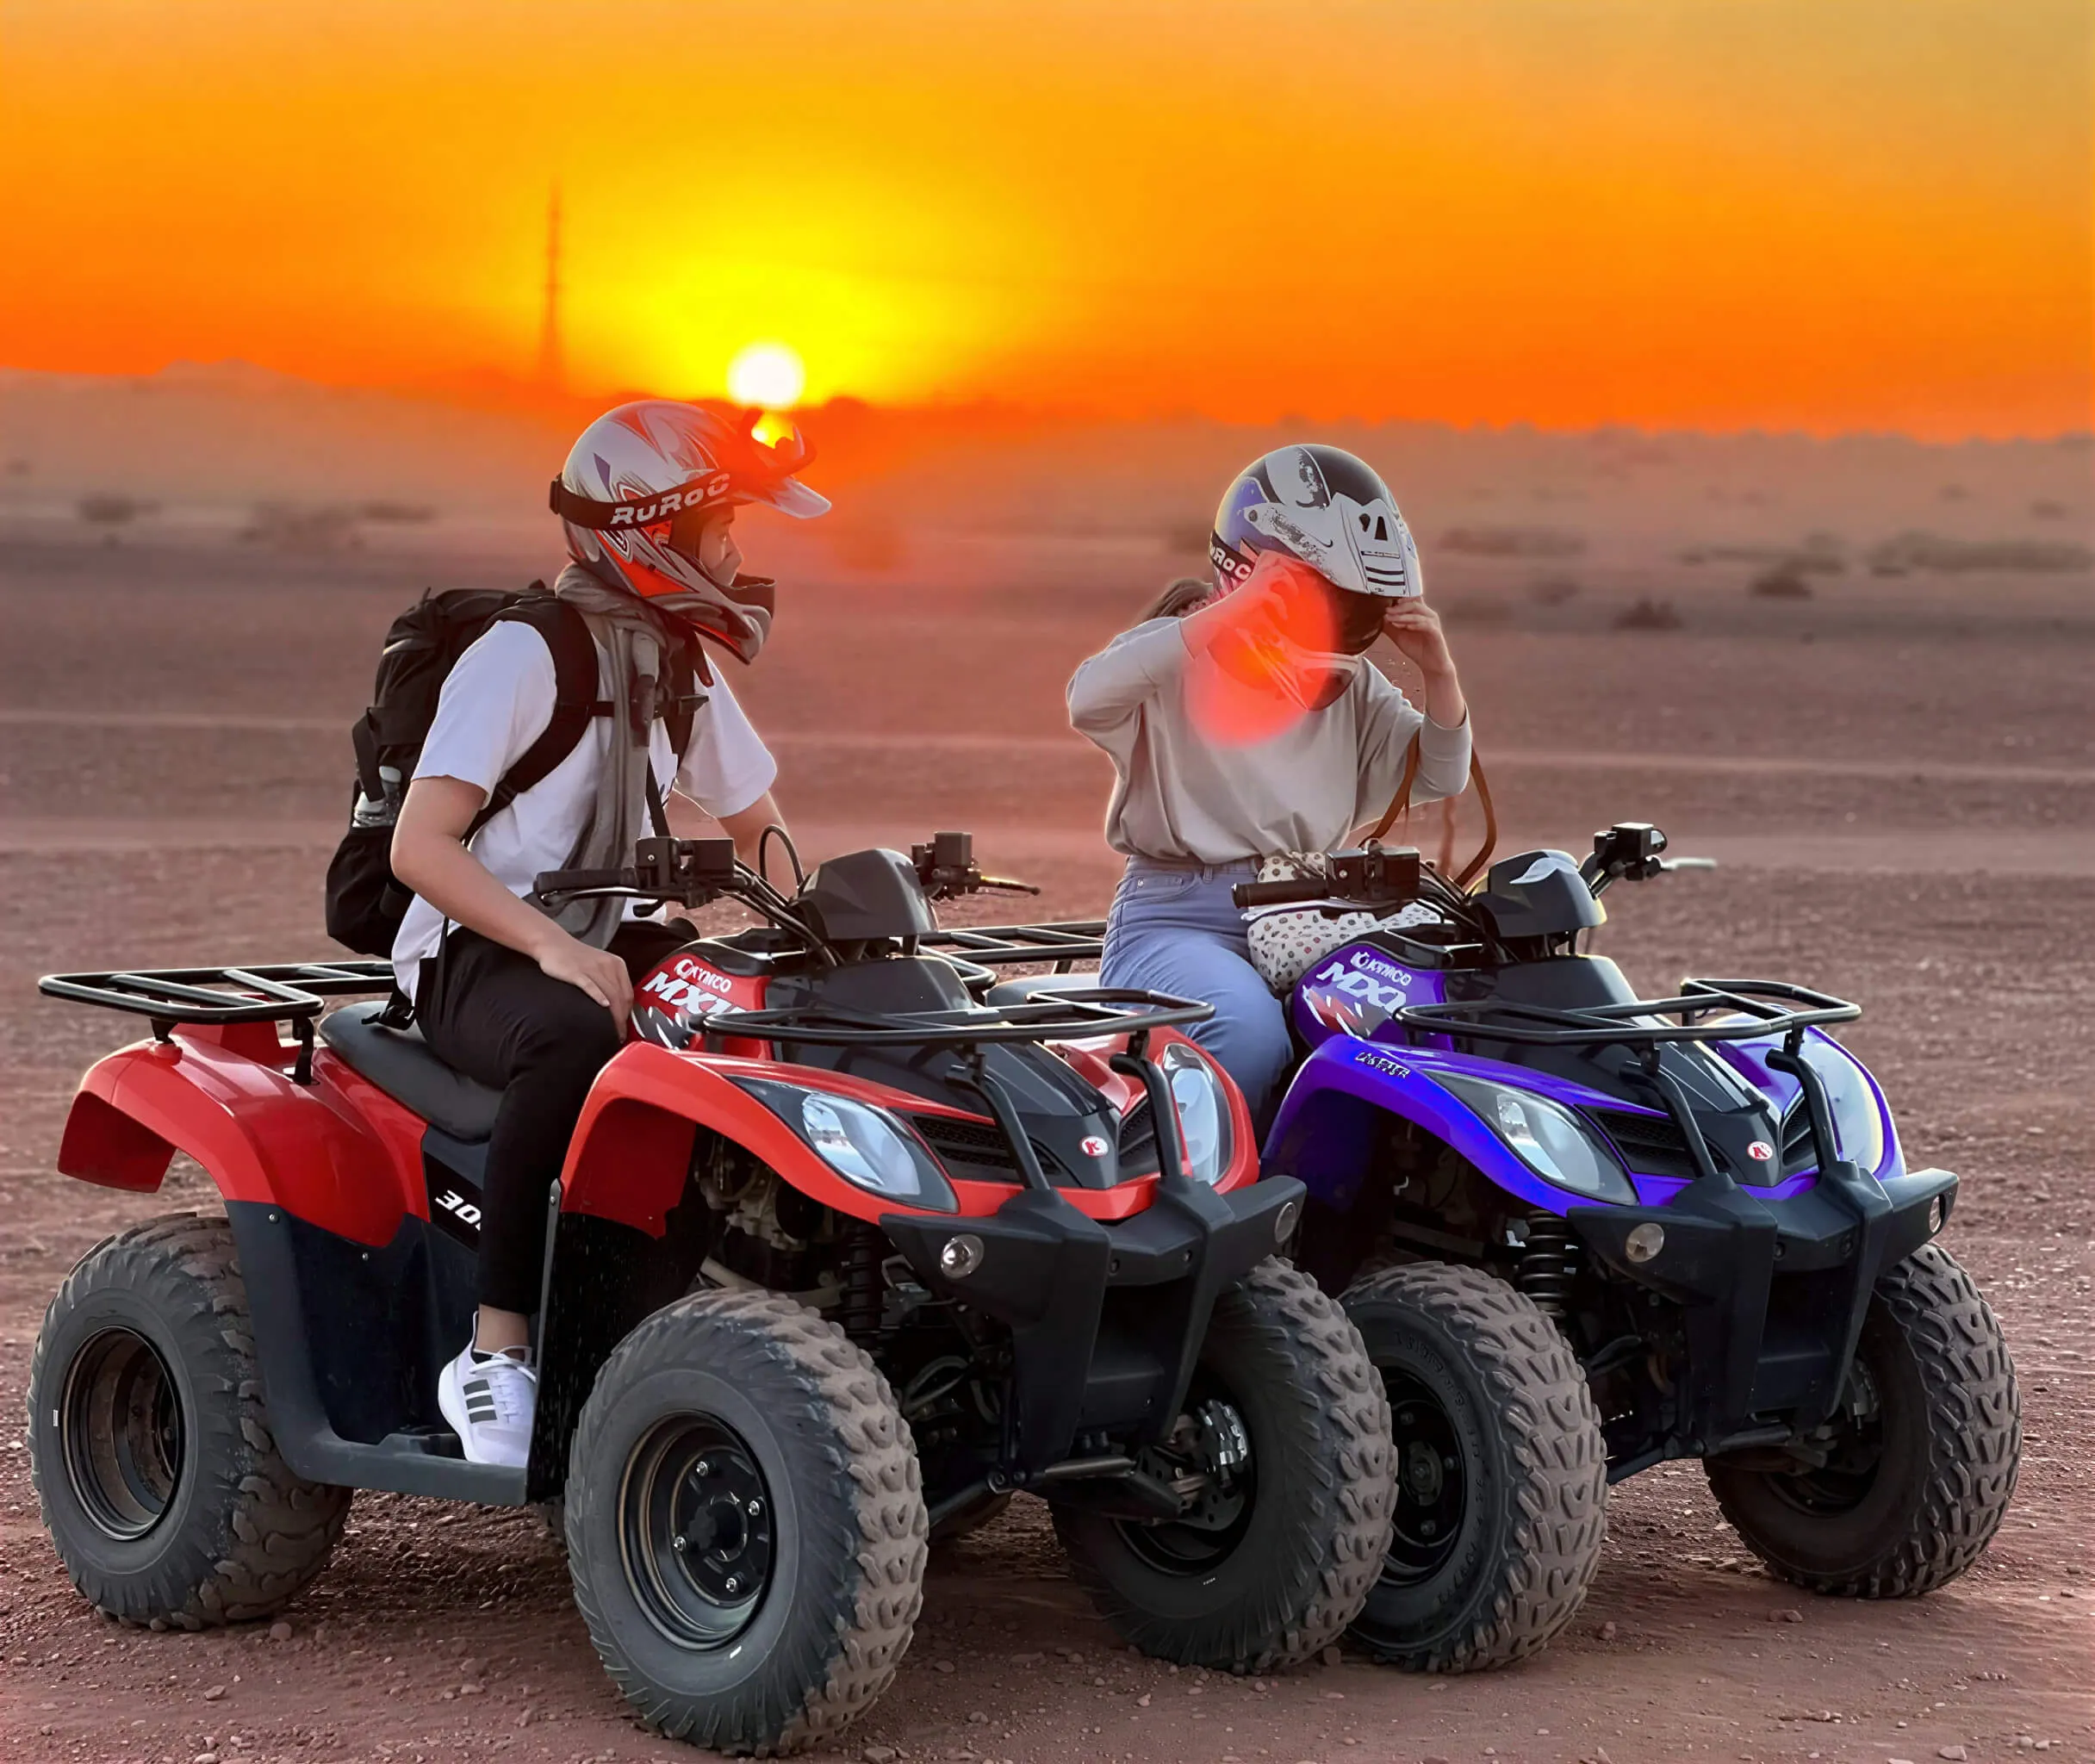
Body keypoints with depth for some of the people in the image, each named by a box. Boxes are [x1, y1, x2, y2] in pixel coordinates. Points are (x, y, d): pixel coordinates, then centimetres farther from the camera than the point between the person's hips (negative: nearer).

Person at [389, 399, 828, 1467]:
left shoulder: (683, 673, 13)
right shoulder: (524, 656, -12)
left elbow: (760, 832, 22)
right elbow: (418, 846, -20)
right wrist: (552, 947, -33)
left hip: (604, 946, 7)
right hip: (471, 955, -7)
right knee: (577, 1041, -41)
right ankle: (495, 1352, -34)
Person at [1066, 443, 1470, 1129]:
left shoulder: (1350, 686, 16)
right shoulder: (1180, 659, -5)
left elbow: (1440, 777, 14)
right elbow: (1090, 700, -26)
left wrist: (1438, 672, -4)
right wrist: (1218, 622, -32)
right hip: (1180, 918, -6)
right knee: (1250, 1030, -37)